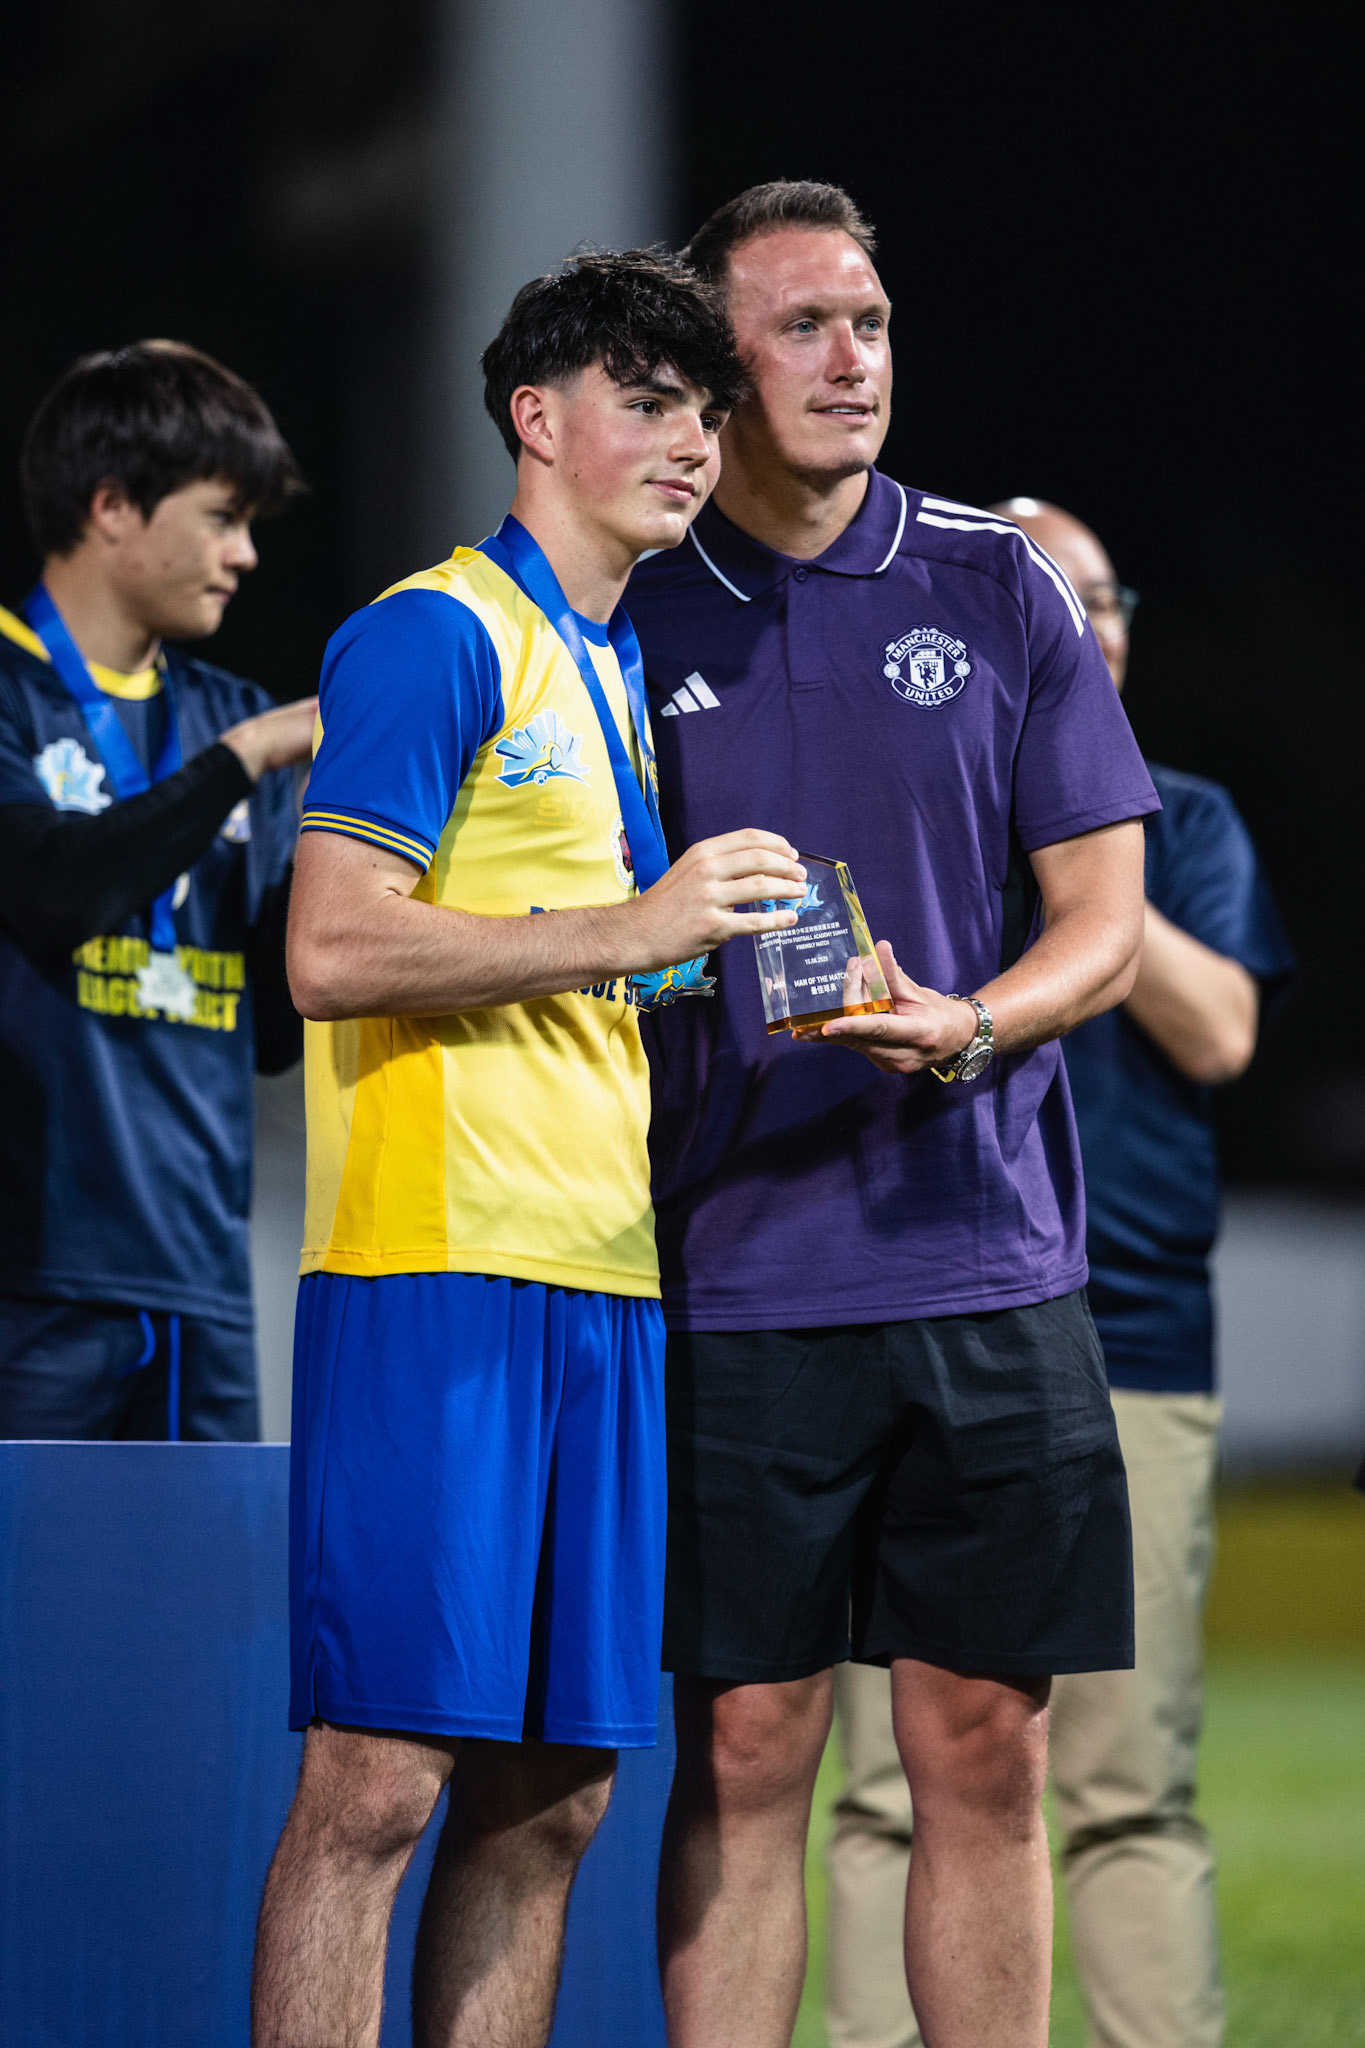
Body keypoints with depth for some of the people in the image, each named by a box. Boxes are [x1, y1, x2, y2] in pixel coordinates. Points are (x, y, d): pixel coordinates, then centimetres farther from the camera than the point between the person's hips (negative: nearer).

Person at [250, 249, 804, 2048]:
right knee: (381, 1771, -10)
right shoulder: (435, 638, -4)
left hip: (605, 1285, 9)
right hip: (440, 1263, -9)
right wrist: (629, 928, -14)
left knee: (550, 1796, 7)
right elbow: (333, 952, -14)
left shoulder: (625, 675, 22)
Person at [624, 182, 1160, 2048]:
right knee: (744, 1756, -1)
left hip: (987, 1264, 1)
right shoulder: (635, 615, 5)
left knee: (986, 1756, 3)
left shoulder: (1001, 589, 7)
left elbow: (1102, 916, 6)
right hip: (731, 1281, -1)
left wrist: (968, 1030, -13)